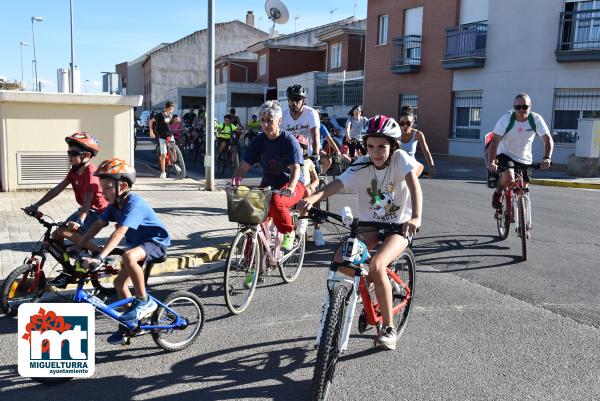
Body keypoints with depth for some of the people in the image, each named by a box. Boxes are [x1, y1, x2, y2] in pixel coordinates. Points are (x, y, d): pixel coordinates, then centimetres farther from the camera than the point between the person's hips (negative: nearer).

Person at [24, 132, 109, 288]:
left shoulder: (91, 172, -22)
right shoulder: (74, 171, 4)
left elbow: (88, 199, -35)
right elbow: (57, 189, 5)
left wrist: (79, 220, -49)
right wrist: (36, 205, 0)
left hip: (97, 211, -9)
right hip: (85, 209, 9)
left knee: (65, 232, -24)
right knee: (56, 235, 4)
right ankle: (69, 270, 17)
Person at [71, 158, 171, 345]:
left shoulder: (134, 204, -28)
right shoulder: (115, 203, -2)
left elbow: (119, 233, -39)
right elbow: (98, 225, 1)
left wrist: (99, 258, -46)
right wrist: (77, 246, -4)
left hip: (156, 242, -9)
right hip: (138, 243, 10)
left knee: (128, 257, -37)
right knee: (119, 282, 7)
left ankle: (144, 301, -18)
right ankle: (130, 324, 26)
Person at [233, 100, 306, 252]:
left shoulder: (289, 140, -13)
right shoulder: (259, 141, -1)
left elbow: (296, 168, -22)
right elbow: (244, 166, -3)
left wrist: (290, 187, -41)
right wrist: (236, 179, -25)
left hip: (290, 184, -4)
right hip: (268, 185, 4)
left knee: (276, 201, -36)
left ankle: (289, 232, -7)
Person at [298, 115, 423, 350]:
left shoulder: (400, 158, -15)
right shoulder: (362, 166, -9)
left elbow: (414, 183, -32)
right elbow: (336, 185, -24)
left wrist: (416, 216, -50)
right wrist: (312, 198, -44)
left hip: (399, 227, -4)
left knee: (376, 265, -29)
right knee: (340, 260, -17)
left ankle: (388, 328, -11)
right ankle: (372, 282, 16)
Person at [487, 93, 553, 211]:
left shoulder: (536, 119, -15)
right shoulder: (506, 119, -20)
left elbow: (548, 140, -17)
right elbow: (495, 141, -27)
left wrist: (547, 158, -36)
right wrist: (491, 162, -39)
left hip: (525, 159, 3)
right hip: (506, 154, -3)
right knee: (509, 177, -31)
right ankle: (498, 194, 0)